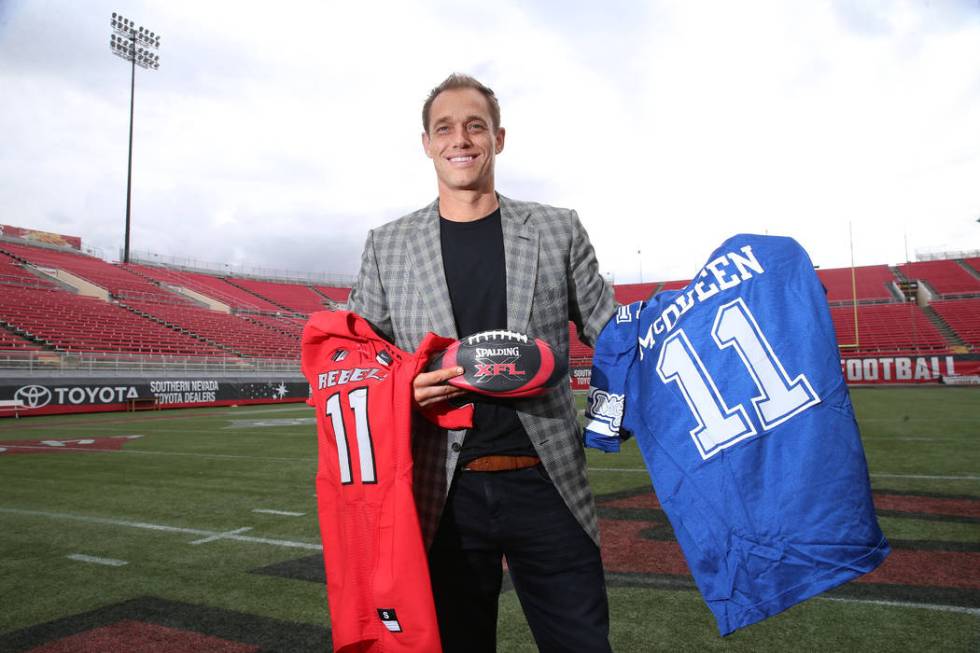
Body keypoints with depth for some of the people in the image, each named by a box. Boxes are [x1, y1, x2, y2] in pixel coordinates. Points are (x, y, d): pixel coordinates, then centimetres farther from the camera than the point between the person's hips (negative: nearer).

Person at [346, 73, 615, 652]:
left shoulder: (558, 230, 5)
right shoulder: (387, 245, 6)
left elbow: (612, 332, 8)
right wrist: (402, 387, -11)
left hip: (546, 481, 0)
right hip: (444, 492, 1)